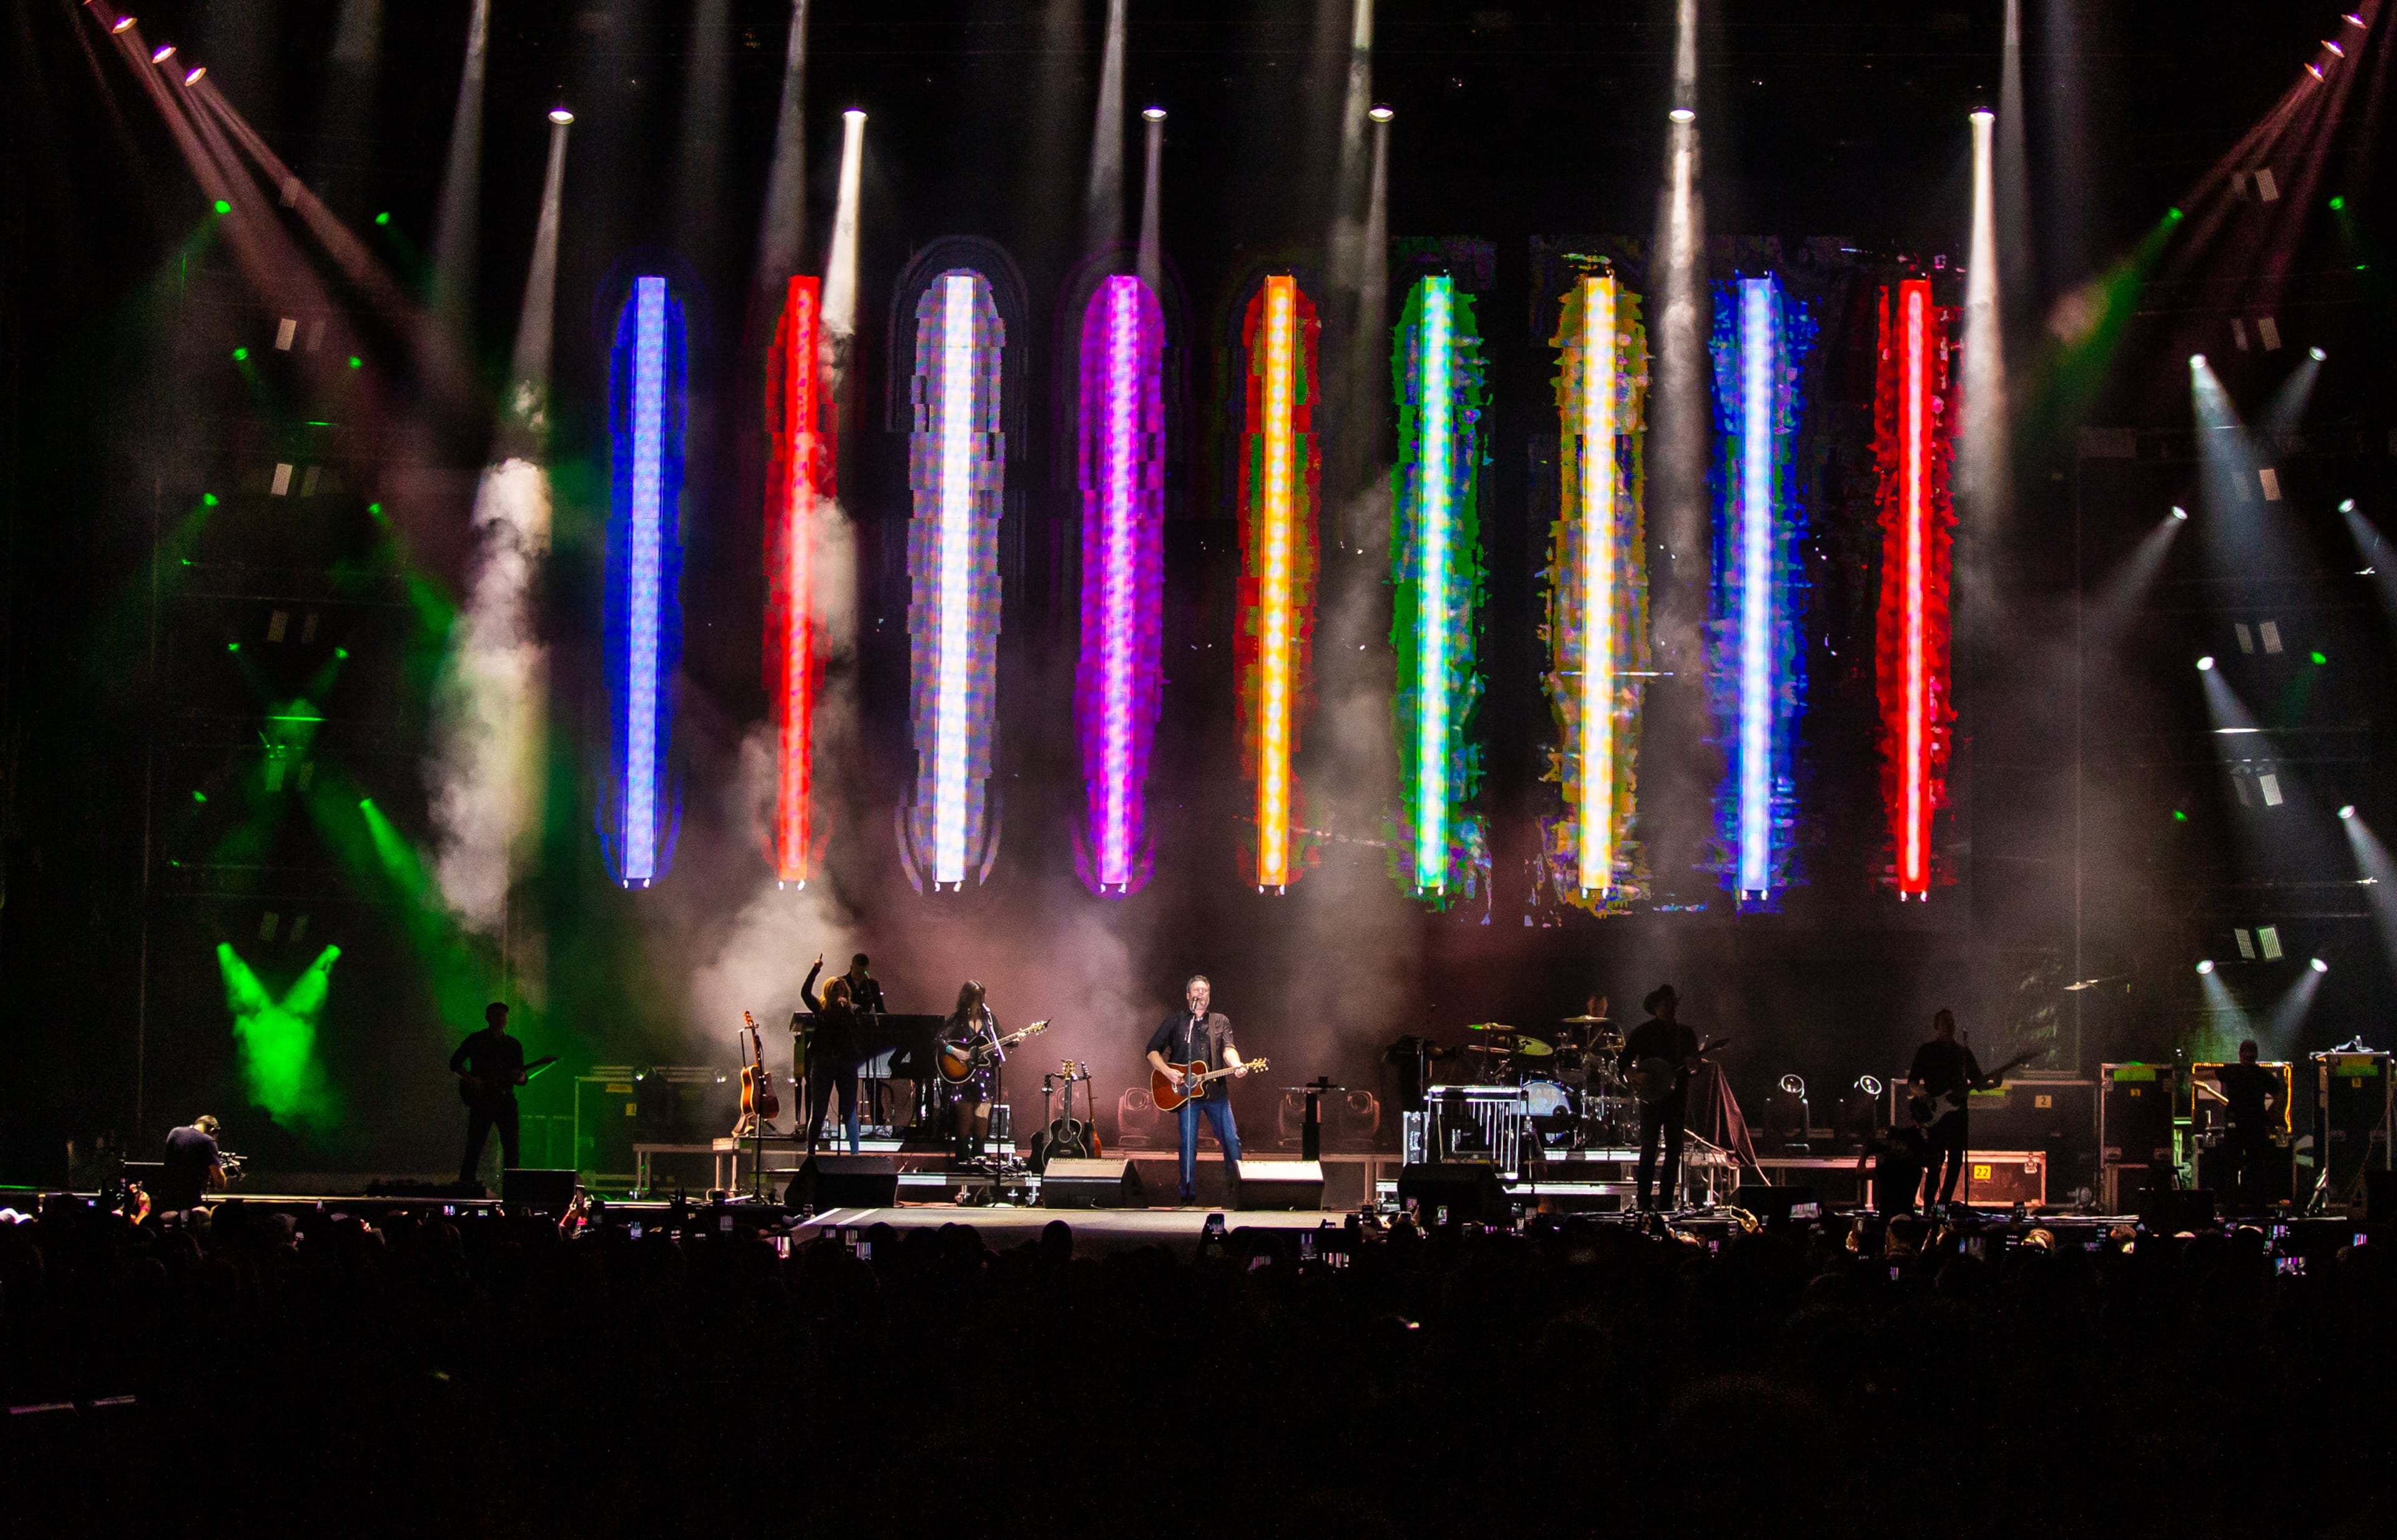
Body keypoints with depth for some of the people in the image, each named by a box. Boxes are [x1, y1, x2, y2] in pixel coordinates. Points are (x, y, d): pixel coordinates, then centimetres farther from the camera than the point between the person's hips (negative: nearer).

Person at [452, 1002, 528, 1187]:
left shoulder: (514, 1045, 14)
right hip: (481, 1100, -3)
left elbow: (522, 1080, 15)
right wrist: (471, 1079, -9)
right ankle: (466, 1181, -4)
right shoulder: (475, 1041, 5)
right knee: (475, 1144, -8)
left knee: (511, 1148, -2)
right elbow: (455, 1064, 6)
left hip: (506, 1100, 3)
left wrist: (519, 1077, -10)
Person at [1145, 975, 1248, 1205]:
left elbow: (1228, 1049, -2)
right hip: (1185, 1092, -2)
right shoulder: (1175, 1022, 10)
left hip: (1216, 1091, 2)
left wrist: (1237, 1066, -24)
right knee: (1189, 1144, -4)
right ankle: (1188, 1195, 3)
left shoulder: (1221, 1022, 14)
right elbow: (1152, 1051, 7)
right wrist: (1167, 1072, -10)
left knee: (1232, 1140, -1)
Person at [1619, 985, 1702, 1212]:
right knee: (1649, 1147, -8)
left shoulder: (1686, 1034, 13)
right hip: (1651, 1097, -3)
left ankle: (1666, 1200, 7)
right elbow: (1623, 1061, 2)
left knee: (1674, 1149, 1)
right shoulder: (1643, 1032, 4)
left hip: (1677, 1097, 3)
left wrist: (1693, 1066, -9)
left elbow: (1695, 1065, 14)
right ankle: (1644, 1200, -6)